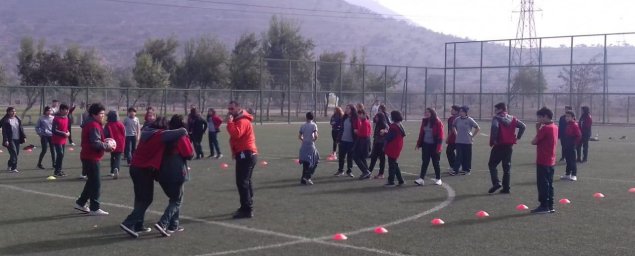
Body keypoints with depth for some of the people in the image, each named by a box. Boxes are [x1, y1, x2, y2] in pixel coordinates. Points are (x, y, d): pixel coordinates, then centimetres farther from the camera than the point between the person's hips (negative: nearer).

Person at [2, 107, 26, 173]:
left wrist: (24, 137, 6)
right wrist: (6, 140, -15)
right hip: (10, 140, -6)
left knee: (16, 153, 9)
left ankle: (10, 166, 28)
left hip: (17, 139, 6)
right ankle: (13, 168, -9)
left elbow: (21, 128, 14)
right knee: (14, 153, -13)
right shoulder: (5, 120, -5)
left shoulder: (18, 119, 11)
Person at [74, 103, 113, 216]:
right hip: (92, 158, -11)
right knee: (95, 184, -4)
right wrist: (107, 146, -12)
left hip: (88, 157, 11)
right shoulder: (94, 125, -18)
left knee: (91, 182, 20)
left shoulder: (90, 124, 16)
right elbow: (96, 143, -25)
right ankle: (94, 209, 1)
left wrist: (105, 144, 7)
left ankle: (80, 203, 28)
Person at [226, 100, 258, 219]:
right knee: (246, 181, 17)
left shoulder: (242, 121, -15)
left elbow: (236, 134, -31)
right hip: (247, 154, 11)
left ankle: (247, 210, -14)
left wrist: (230, 122, -22)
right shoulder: (238, 120, 20)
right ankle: (248, 207, 26)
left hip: (245, 154, -11)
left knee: (242, 182, -13)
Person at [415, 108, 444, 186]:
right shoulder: (424, 121, 7)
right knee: (424, 162, -1)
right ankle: (421, 179, -5)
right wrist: (418, 144, 9)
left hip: (434, 146, -5)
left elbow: (440, 136, -13)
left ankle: (438, 179, 19)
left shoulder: (438, 123, -10)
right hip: (425, 145, 5)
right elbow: (421, 133, 12)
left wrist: (438, 147, -17)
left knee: (435, 163, 6)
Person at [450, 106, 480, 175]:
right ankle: (455, 170, -1)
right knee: (459, 156, 0)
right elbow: (453, 127, 22)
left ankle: (467, 170, 14)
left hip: (467, 141, -2)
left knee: (467, 156, 4)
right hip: (459, 141, 3)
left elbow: (478, 128, -4)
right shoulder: (457, 120, 2)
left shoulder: (469, 120, -8)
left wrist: (472, 136, -5)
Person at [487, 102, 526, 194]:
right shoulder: (512, 119, 10)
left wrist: (493, 140, -19)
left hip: (499, 145, -5)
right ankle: (506, 188, 10)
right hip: (509, 146, 5)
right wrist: (517, 137, 5)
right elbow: (523, 126, 4)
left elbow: (495, 127, -28)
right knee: (507, 167, 10)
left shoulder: (496, 118, -8)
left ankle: (496, 183, -9)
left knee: (492, 164, 7)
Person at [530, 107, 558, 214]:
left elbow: (534, 142, -14)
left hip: (543, 161, -9)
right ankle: (550, 206, 16)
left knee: (542, 184, -3)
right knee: (549, 184, 13)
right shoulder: (555, 127, 10)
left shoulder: (545, 128, -16)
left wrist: (537, 130, 1)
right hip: (551, 161, 9)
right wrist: (539, 130, 4)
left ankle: (544, 206, 0)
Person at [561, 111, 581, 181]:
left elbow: (579, 135, -16)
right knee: (568, 160, 13)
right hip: (566, 146, 8)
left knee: (572, 160, -4)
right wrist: (563, 142, 11)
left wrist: (575, 143, -14)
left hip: (571, 147, -8)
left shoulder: (575, 125, -13)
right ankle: (567, 174, 20)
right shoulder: (567, 125, 10)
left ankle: (574, 175, 1)